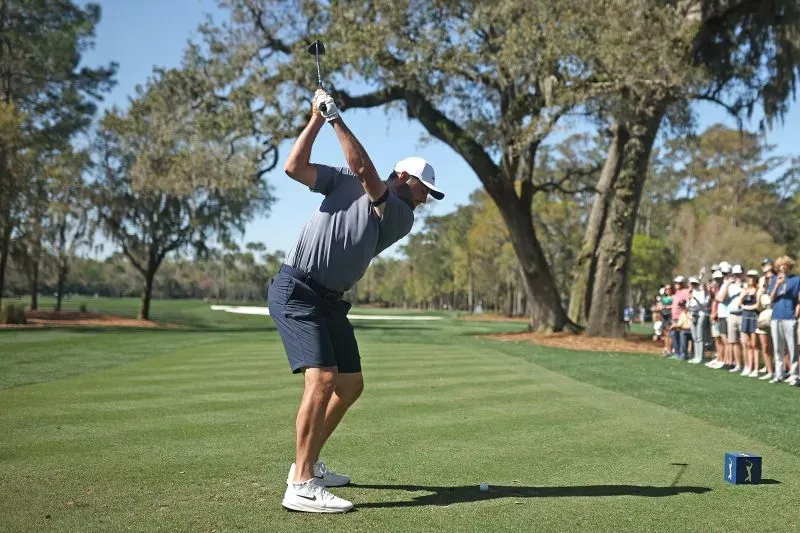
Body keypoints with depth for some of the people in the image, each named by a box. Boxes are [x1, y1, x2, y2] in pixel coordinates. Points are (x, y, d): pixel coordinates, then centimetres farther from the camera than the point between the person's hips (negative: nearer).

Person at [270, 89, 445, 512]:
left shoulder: (402, 217, 5)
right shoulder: (344, 182, 3)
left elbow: (365, 171, -11)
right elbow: (294, 168, -5)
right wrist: (317, 118, -5)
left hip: (330, 300, 7)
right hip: (296, 290, -6)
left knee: (350, 385, 10)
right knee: (322, 378, -21)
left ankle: (308, 463, 27)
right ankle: (301, 486, -21)